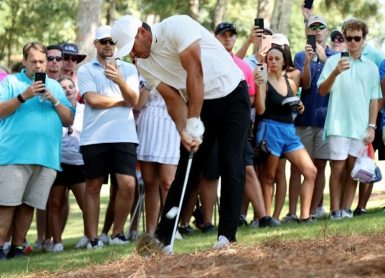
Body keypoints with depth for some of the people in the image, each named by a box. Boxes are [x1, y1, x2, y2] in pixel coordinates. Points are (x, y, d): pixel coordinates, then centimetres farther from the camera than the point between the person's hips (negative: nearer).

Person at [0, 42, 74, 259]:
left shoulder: (55, 86, 19)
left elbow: (69, 120, 12)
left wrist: (54, 101, -3)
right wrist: (23, 97, -12)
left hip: (47, 157, 4)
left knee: (28, 205, 5)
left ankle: (17, 247, 11)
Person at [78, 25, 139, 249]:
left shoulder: (129, 69, 14)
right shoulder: (86, 70, 7)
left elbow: (133, 100, 0)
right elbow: (92, 100, -8)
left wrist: (120, 81, -19)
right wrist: (122, 100, -1)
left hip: (124, 136, 1)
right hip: (94, 136, -1)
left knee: (128, 185, -9)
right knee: (93, 186, 1)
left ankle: (117, 233, 4)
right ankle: (93, 238, 5)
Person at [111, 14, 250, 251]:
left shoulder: (176, 27, -22)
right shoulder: (144, 65, -3)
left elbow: (195, 73, -28)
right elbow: (173, 99, -4)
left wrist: (193, 122, -29)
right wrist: (183, 131, -23)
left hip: (232, 96, -5)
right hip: (199, 105, 5)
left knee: (232, 167, -9)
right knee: (186, 171, 1)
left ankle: (227, 235, -6)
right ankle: (163, 237, 1)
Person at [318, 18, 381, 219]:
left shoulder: (371, 67, 11)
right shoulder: (333, 61, 3)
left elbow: (374, 99, 11)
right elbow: (322, 90, -3)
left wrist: (372, 126, 4)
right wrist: (335, 73, -20)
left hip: (360, 127, 3)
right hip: (338, 125, -3)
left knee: (353, 168, 4)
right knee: (338, 168, -2)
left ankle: (346, 209, 8)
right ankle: (335, 210, 1)